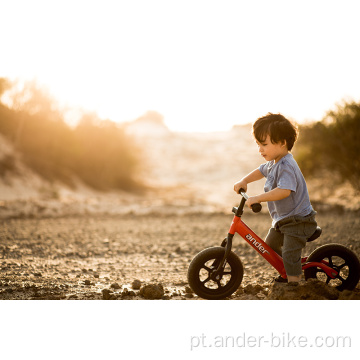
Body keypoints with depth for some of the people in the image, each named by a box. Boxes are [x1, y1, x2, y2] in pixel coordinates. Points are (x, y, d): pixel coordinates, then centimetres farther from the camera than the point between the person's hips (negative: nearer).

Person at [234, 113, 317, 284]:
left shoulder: (286, 166, -27)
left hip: (298, 220, -10)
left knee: (289, 253, -13)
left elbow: (284, 191, -41)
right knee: (270, 245, 20)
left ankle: (294, 282, 0)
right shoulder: (273, 163, 5)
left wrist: (257, 198, -40)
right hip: (282, 219, 11)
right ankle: (290, 271, 35)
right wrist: (243, 181, 12)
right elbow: (260, 171, 26)